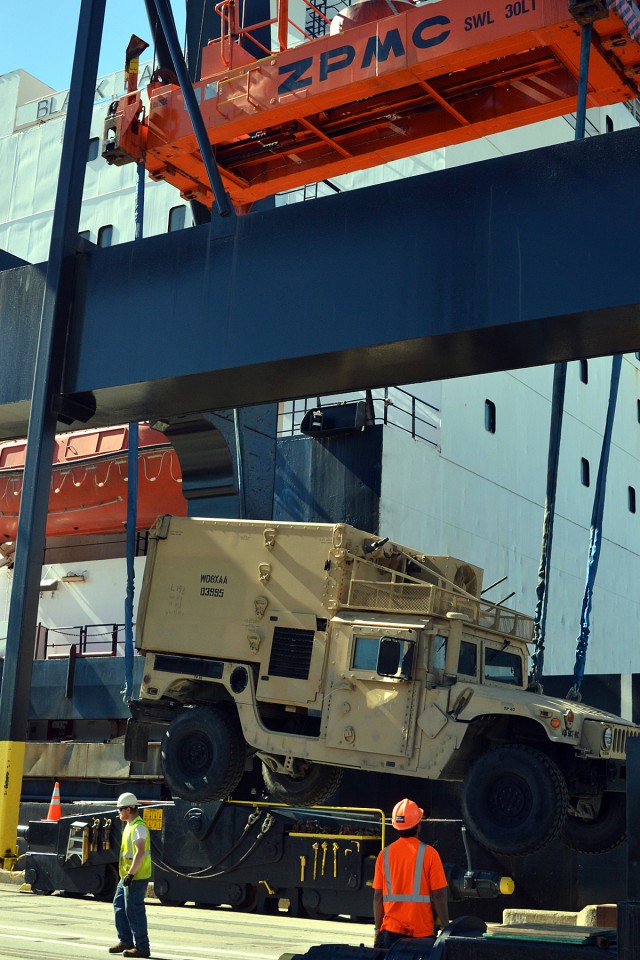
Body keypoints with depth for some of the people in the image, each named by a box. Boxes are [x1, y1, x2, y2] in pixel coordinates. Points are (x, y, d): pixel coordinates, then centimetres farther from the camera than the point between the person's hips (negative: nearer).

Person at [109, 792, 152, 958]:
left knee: (134, 911, -6)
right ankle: (126, 941, 25)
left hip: (136, 877, -11)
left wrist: (130, 874, -27)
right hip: (127, 876, 11)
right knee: (119, 905, 17)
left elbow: (140, 852, -25)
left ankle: (142, 947, 1)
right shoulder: (130, 825, 16)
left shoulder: (138, 827, -17)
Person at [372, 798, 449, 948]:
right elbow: (438, 895, -7)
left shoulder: (385, 854, 2)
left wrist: (378, 930, 12)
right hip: (422, 932, -2)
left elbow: (378, 896, 4)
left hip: (392, 931, 3)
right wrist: (446, 928, 2)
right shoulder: (429, 854, -6)